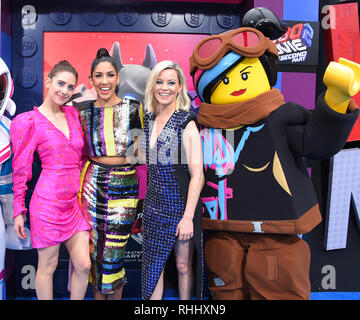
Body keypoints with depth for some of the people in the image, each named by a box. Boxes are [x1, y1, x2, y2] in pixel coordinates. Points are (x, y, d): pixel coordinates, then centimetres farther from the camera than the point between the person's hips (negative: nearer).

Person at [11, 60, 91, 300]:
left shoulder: (73, 114, 9)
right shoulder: (28, 121, -6)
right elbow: (20, 169, -3)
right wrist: (19, 211, -1)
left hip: (75, 201, 5)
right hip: (49, 201, -5)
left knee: (84, 265, 8)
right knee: (48, 266, 10)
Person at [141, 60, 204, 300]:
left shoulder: (186, 123, -11)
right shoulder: (149, 120, 7)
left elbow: (197, 174, -16)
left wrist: (188, 217, -20)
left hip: (180, 204, -5)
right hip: (154, 204, 5)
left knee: (183, 265, 10)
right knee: (153, 263, 11)